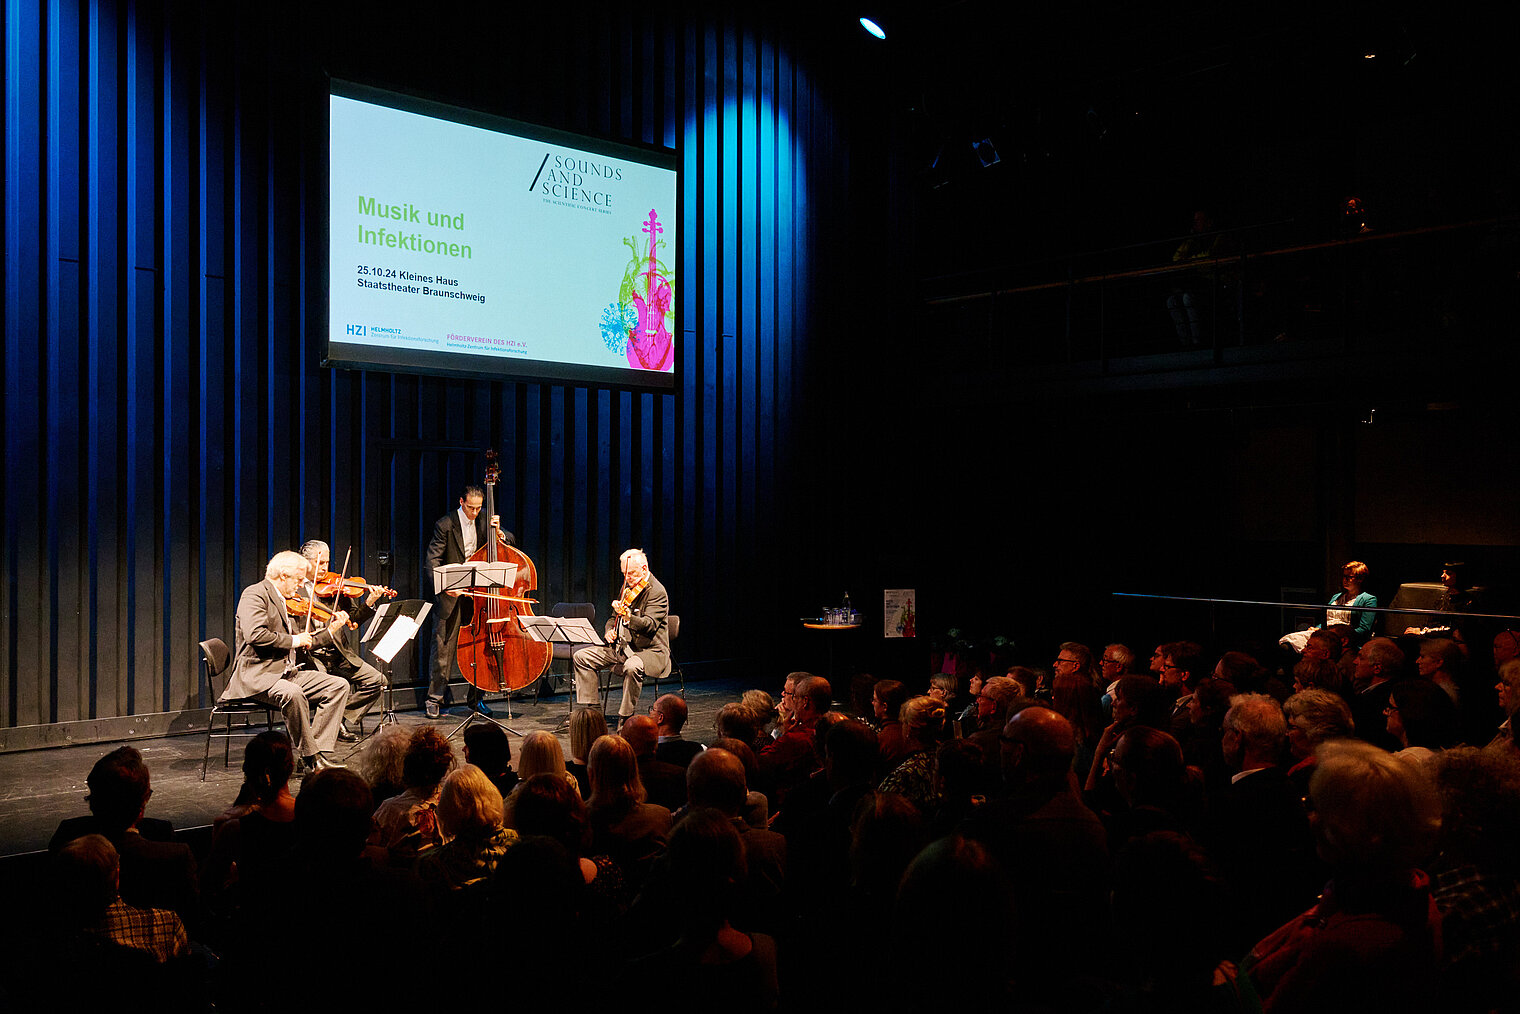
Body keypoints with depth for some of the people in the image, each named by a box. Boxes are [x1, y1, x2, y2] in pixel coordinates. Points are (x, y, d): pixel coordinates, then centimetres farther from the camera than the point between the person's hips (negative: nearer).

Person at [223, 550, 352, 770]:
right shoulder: (255, 594, -8)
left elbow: (302, 644, 21)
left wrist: (330, 630, 12)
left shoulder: (287, 602, 20)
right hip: (257, 674, -9)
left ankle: (320, 749, -12)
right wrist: (293, 640, -15)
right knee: (292, 693, -37)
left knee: (339, 685, -6)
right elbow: (255, 635, -24)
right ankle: (310, 755, -22)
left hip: (289, 672, 9)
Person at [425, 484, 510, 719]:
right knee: (444, 645, -2)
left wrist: (498, 532, -11)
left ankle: (476, 697, 16)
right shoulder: (445, 525, -6)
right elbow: (433, 559, -10)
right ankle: (435, 698, 8)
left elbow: (511, 542, 10)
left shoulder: (484, 521, 5)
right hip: (451, 593, -4)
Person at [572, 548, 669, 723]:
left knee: (632, 666, -40)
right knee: (582, 656, -1)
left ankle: (625, 718, -24)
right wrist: (609, 631, 0)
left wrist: (628, 617, -46)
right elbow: (613, 617, 23)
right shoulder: (628, 588, 12)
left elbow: (650, 625, -28)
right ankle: (589, 709, 3)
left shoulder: (657, 592, -14)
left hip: (651, 650, -8)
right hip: (621, 646, 9)